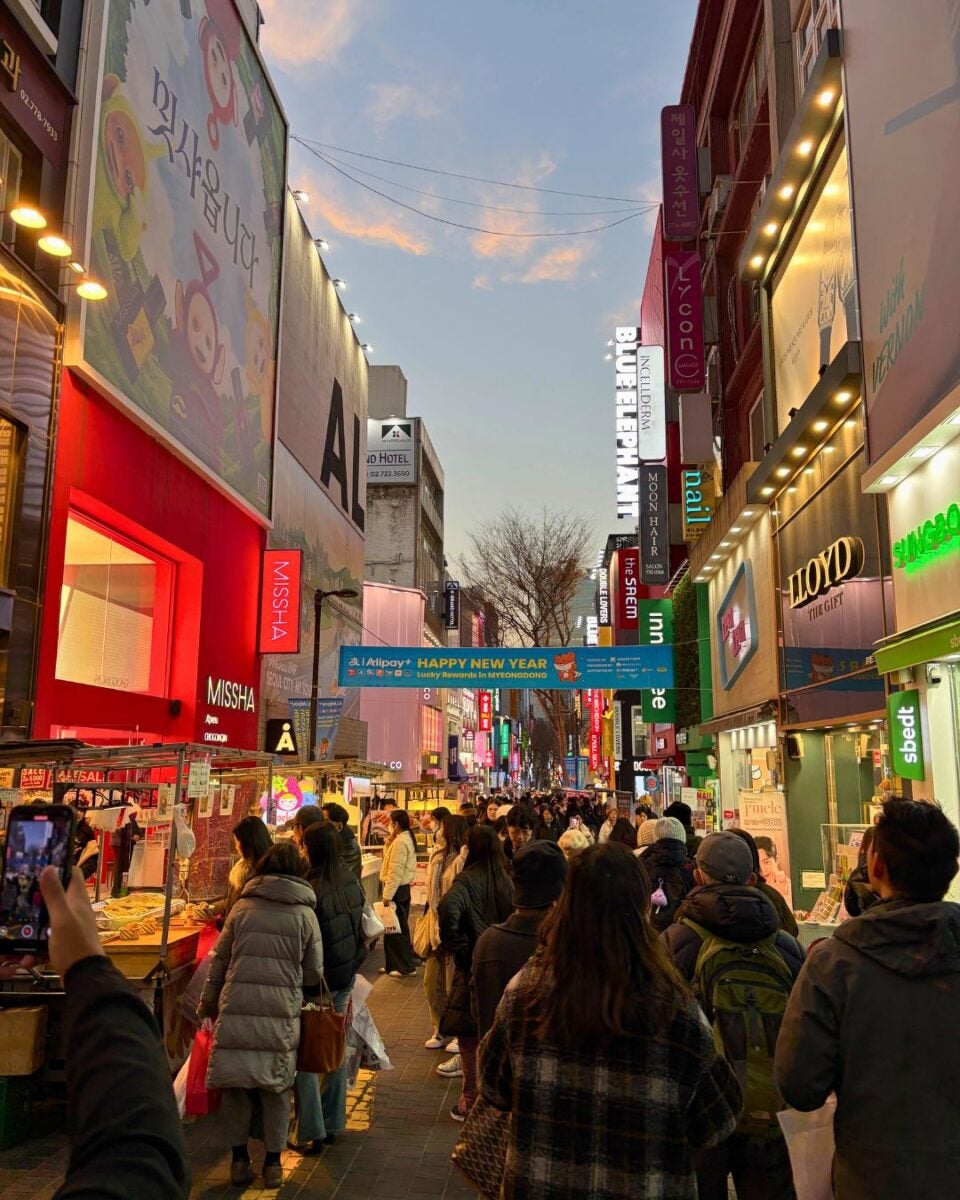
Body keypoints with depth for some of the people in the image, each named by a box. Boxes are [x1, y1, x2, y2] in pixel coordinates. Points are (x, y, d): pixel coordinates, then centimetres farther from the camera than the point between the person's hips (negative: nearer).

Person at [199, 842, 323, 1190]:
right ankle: (272, 1164, 21)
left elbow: (219, 960, 10)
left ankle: (240, 1159, 23)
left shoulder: (242, 907, 4)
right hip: (281, 1013, -1)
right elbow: (314, 974, 5)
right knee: (276, 1089, 13)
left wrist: (208, 1004, 21)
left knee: (235, 1084, 15)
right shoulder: (305, 914, 1)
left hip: (236, 1008, 1)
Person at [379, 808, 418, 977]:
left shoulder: (400, 842, -20)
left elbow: (395, 871, -23)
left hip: (397, 889, -10)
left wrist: (387, 895, -21)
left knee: (397, 928, -1)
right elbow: (389, 858, 14)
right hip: (402, 888, 10)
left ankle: (407, 967, 6)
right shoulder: (406, 838, 12)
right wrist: (389, 841, 0)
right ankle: (393, 965, 23)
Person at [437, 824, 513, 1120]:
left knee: (469, 1035, 9)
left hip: (472, 965, -5)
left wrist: (453, 943, -18)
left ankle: (471, 1101, 15)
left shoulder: (467, 879, -14)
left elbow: (449, 907, -31)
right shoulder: (508, 880, -1)